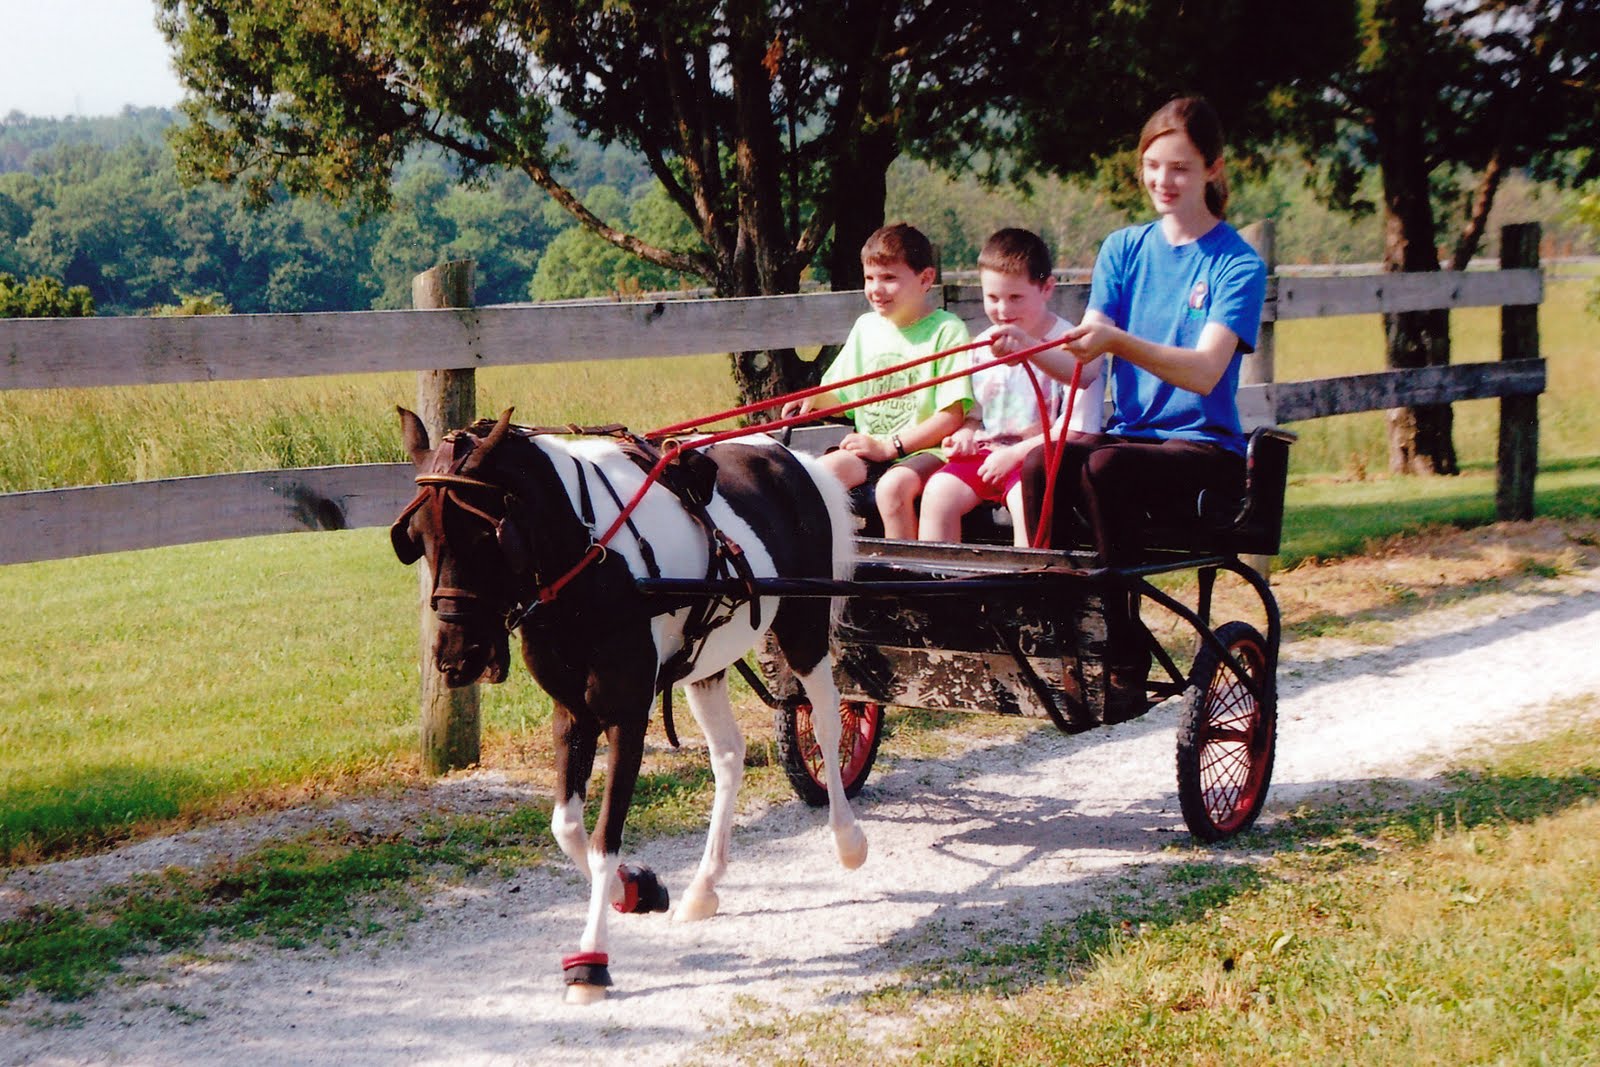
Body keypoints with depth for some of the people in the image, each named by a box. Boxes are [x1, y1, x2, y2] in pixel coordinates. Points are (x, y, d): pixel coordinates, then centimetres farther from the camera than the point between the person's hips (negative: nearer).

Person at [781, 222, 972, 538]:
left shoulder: (947, 331, -4)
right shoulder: (866, 326, 16)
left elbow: (952, 416, -10)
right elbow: (841, 394, 21)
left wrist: (888, 446, -14)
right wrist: (814, 399, -2)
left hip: (924, 450, -5)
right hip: (869, 449, 6)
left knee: (893, 486, -34)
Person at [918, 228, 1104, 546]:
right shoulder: (982, 347, 15)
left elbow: (1078, 430, -11)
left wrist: (1015, 453, -15)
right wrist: (966, 434, 1)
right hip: (987, 451, 6)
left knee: (1026, 499, -35)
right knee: (938, 492, -20)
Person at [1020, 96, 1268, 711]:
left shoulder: (1236, 264, -3)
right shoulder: (1123, 250, 11)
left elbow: (1204, 371, -19)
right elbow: (1080, 367, 3)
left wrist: (1117, 341, -34)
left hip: (1205, 451, -4)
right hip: (1129, 435, 4)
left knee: (1105, 468, -35)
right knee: (1042, 464, -29)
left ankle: (1124, 663, -25)